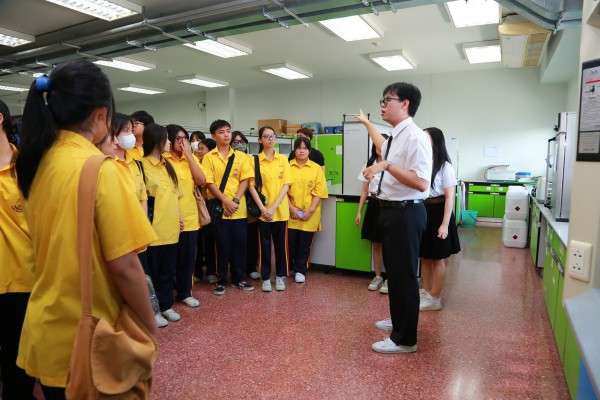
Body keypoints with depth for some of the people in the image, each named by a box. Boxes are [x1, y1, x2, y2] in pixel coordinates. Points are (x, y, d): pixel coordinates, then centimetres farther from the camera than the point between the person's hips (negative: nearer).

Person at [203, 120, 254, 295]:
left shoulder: (241, 156, 7)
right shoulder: (209, 157, 1)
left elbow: (244, 180, 2)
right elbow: (210, 183, -5)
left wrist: (236, 200, -11)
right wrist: (226, 201, -14)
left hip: (239, 209, 2)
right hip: (219, 208, -2)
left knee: (240, 244, 7)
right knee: (223, 245, 3)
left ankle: (238, 278, 23)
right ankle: (221, 280, 18)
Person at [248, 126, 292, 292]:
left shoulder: (283, 159, 3)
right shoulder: (254, 160, 0)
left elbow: (286, 185, -2)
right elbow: (251, 186, -4)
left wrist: (274, 207, -12)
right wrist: (262, 208, -13)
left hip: (280, 210, 1)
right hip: (263, 211, -1)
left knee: (280, 244, 9)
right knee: (265, 244, 7)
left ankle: (280, 276, 24)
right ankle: (266, 278, 20)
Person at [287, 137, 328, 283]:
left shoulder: (316, 168, 2)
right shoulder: (288, 167, 3)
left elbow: (319, 192, -2)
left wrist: (310, 210, -11)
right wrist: (291, 208, -10)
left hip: (309, 215, 0)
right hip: (291, 213, 0)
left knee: (304, 244, 6)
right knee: (289, 242, 5)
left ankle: (300, 271, 21)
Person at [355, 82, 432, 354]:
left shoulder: (415, 137, -18)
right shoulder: (396, 137, 11)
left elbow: (421, 183, -26)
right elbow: (384, 148, 38)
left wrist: (386, 165, -29)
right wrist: (367, 123, 46)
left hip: (405, 213, -10)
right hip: (391, 210, 10)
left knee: (403, 275, 0)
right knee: (393, 271, 22)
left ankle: (404, 339, 16)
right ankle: (397, 320, 42)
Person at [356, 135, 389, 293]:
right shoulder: (369, 165, 10)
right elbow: (364, 191, 11)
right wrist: (359, 211, 7)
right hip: (373, 205, 4)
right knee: (375, 243, 10)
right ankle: (378, 277, 21)